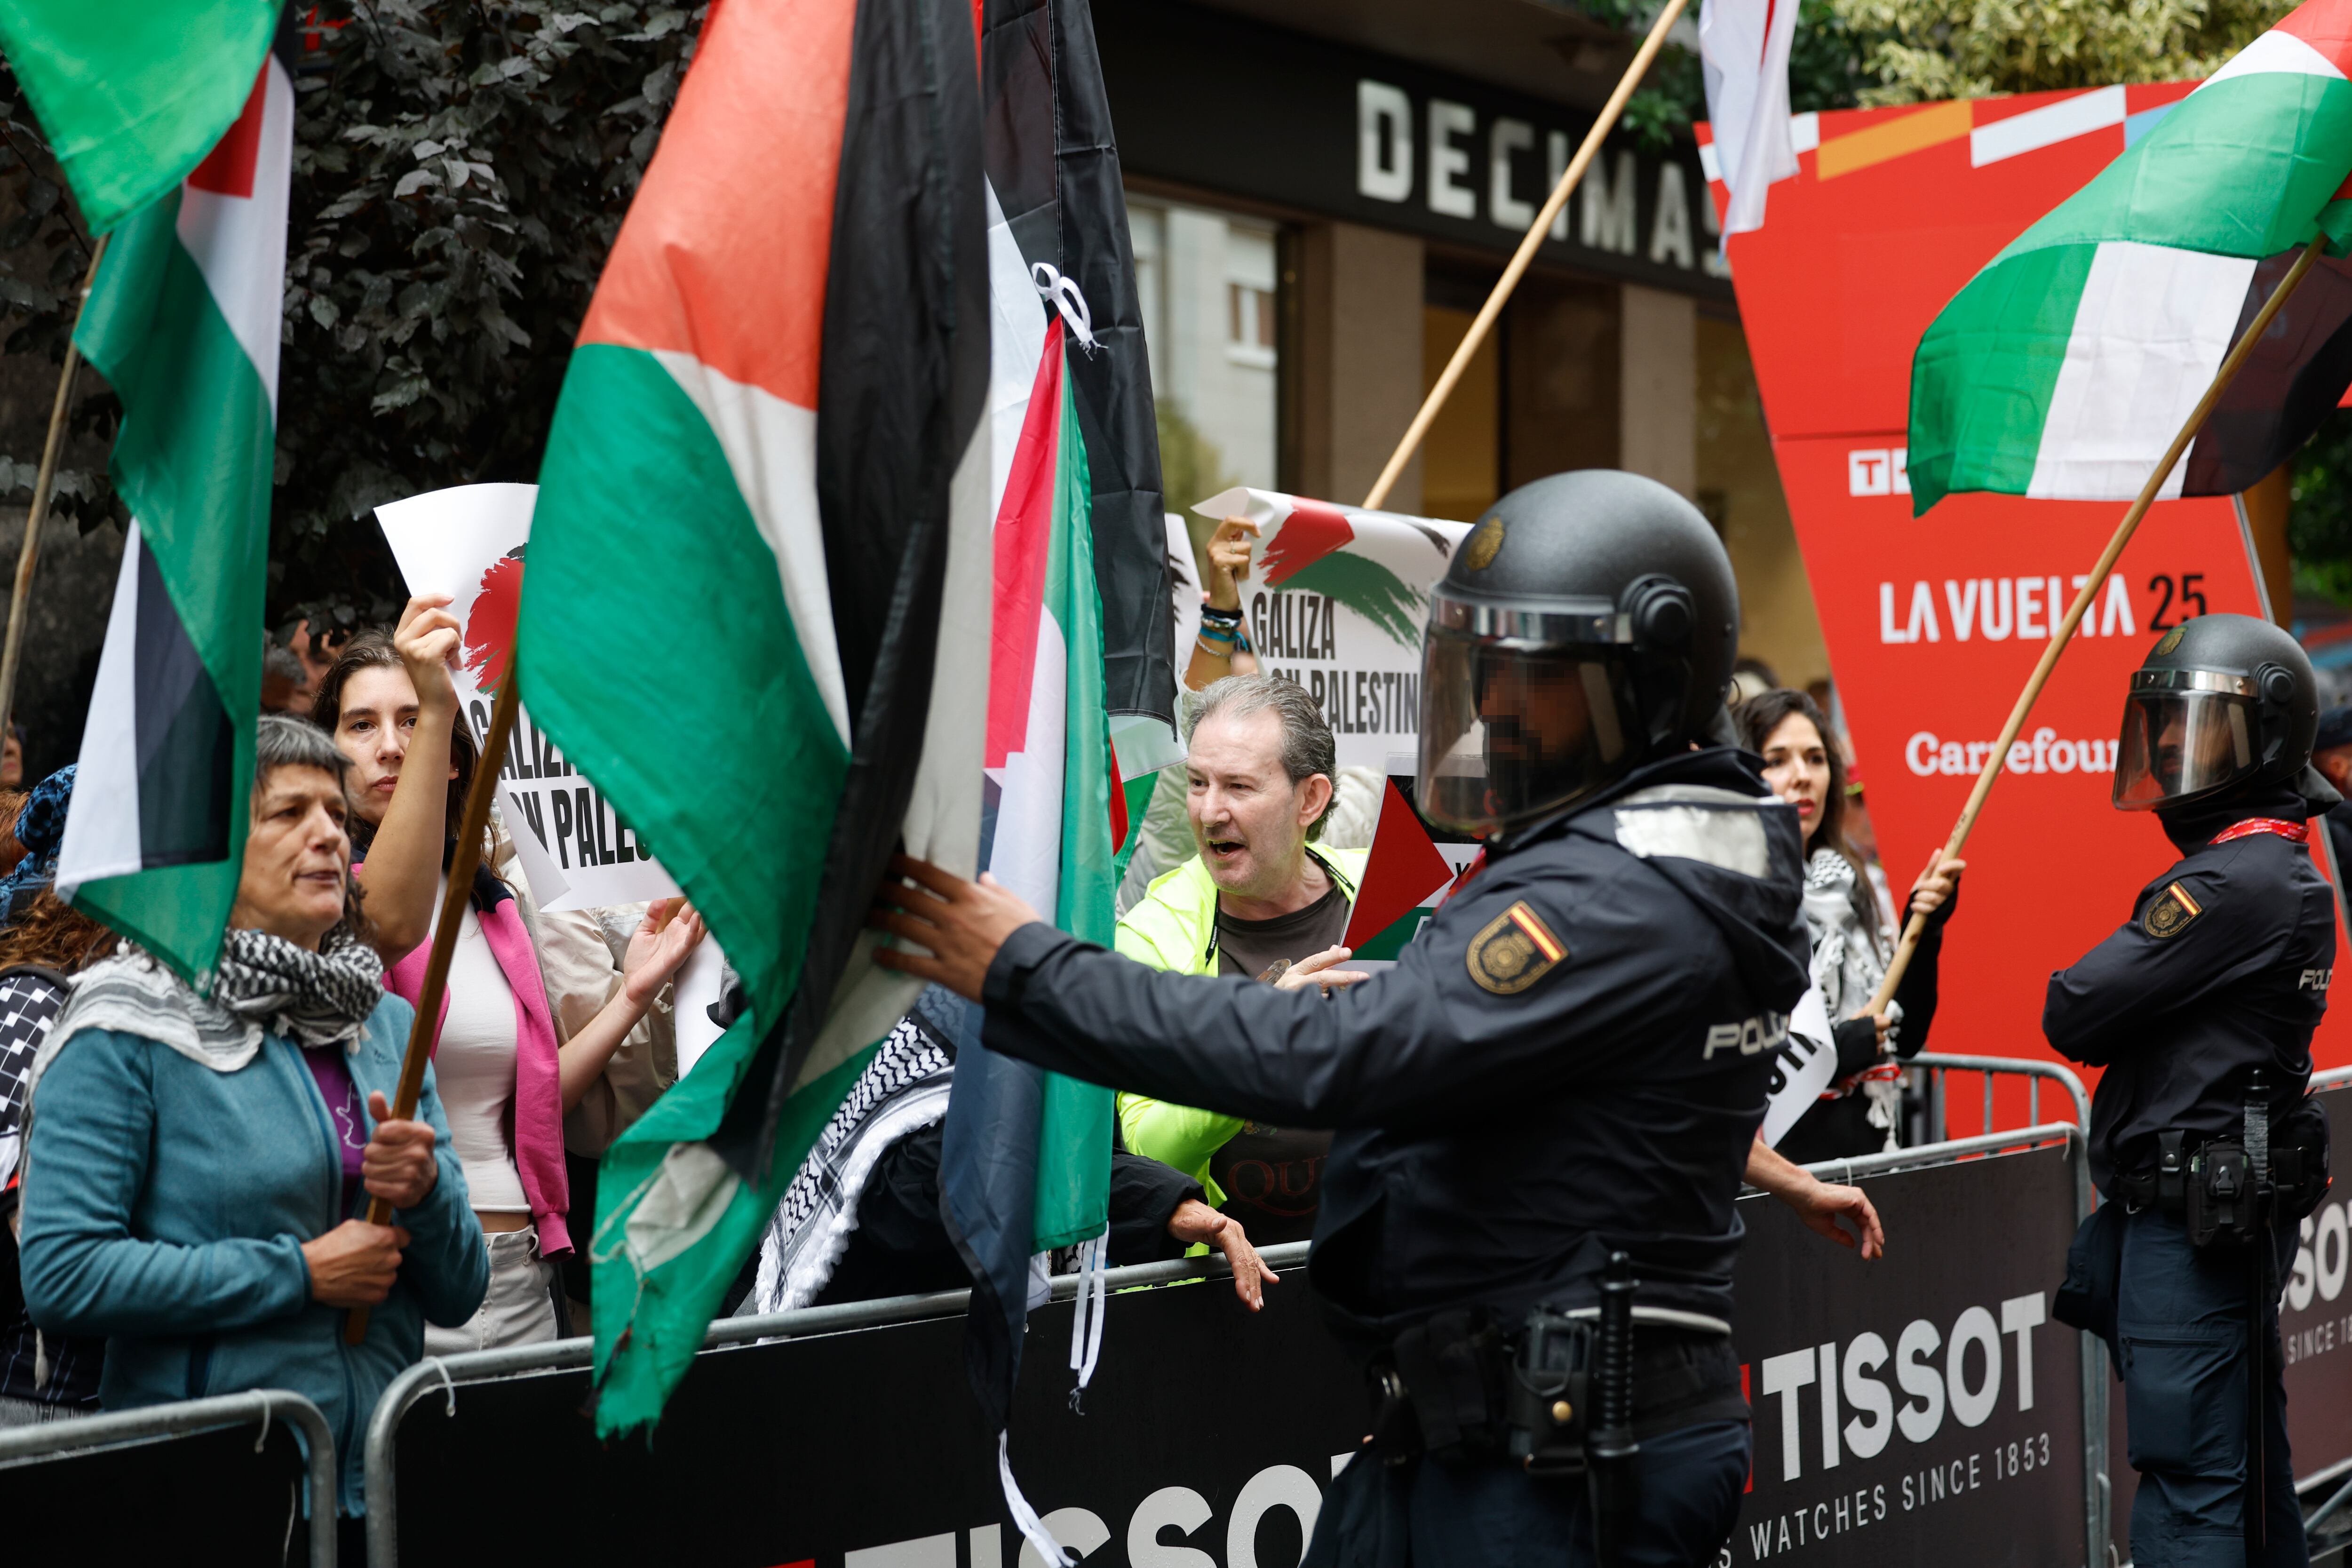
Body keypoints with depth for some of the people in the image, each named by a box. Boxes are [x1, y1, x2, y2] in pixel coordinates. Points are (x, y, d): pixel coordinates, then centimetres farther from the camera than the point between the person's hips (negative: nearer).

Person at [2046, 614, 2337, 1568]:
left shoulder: (2233, 881, -17)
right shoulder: (2286, 872, 16)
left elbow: (2073, 1015, -17)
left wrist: (2080, 993, 2)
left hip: (2194, 1218, -10)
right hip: (2238, 1205, 10)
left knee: (2188, 1473, -8)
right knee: (2249, 1465, 17)